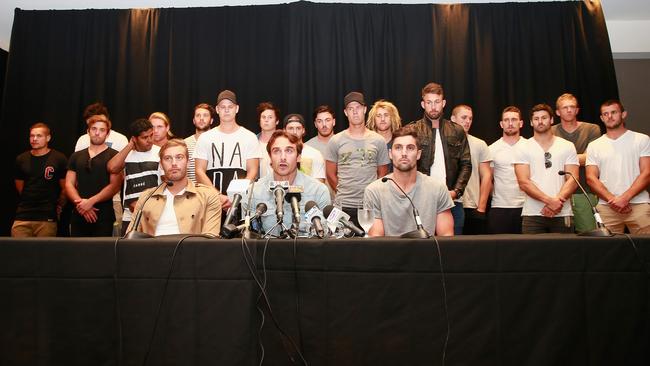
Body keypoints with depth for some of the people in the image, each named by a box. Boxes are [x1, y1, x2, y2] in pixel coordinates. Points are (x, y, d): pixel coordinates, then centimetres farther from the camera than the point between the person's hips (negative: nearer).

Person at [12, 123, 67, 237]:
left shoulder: (59, 159, -2)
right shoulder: (21, 159, 10)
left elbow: (65, 188, 2)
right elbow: (19, 186, 21)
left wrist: (58, 206, 5)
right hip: (22, 217, 4)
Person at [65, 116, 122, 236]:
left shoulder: (114, 156, 0)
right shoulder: (76, 156, 15)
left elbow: (114, 186, -8)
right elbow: (69, 184, 9)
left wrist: (91, 201, -15)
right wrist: (81, 203, -8)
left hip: (103, 216, -4)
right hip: (78, 216, 4)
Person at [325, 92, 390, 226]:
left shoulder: (378, 141, 6)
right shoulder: (335, 141, 4)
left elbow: (382, 174, 12)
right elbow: (330, 174, 9)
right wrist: (343, 192, 8)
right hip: (344, 206, 0)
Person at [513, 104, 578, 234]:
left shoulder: (567, 146, 9)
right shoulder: (523, 149, 4)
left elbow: (572, 180, 2)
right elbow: (523, 183, -6)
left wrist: (557, 201, -15)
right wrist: (550, 201, -16)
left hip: (562, 214, 1)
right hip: (532, 215, -1)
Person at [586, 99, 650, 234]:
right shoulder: (594, 146, 13)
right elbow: (591, 178, 5)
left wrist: (624, 198, -12)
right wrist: (612, 199, -9)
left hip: (638, 204, -1)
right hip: (606, 207, 1)